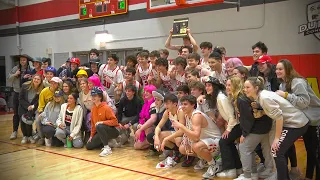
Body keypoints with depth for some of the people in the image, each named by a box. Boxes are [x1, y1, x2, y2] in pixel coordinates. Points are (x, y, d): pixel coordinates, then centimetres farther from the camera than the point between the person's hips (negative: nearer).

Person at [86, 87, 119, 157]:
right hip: (100, 132, 8)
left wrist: (102, 122, -28)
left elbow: (114, 121, -21)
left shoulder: (106, 108, -17)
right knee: (88, 146, 1)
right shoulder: (93, 108, 4)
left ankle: (107, 148, -29)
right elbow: (93, 123, 12)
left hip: (112, 131, -7)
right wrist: (92, 135, 10)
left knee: (99, 126, -37)